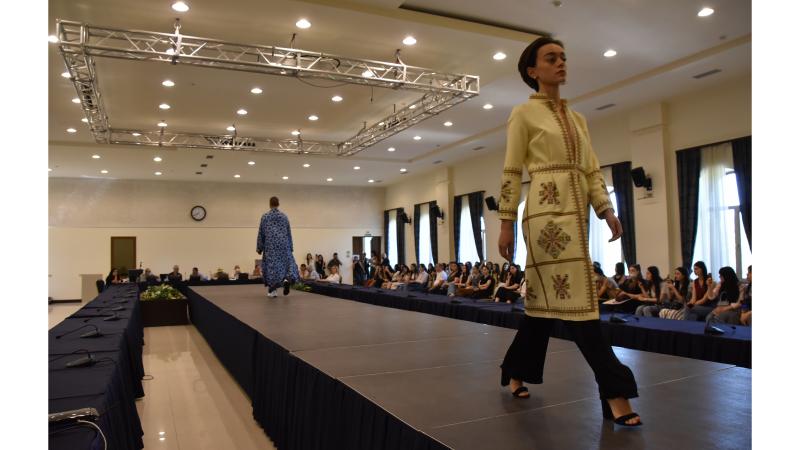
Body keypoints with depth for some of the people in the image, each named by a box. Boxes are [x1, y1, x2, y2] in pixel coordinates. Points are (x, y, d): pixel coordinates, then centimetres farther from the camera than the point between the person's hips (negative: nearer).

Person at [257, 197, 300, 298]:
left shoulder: (264, 217, 0)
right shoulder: (284, 216, 4)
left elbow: (261, 233, 1)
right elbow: (289, 233, 7)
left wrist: (259, 248, 8)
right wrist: (291, 247, 14)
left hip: (270, 246, -1)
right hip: (283, 244, 1)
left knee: (271, 265, 5)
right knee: (287, 263, 13)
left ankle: (273, 291, 5)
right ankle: (287, 279, -17)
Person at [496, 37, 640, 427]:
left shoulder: (577, 118, 21)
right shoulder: (524, 113, 2)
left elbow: (591, 171, 17)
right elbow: (511, 172, -3)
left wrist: (606, 210, 4)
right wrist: (507, 223, -8)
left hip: (576, 213, 7)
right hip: (547, 212, -7)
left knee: (546, 299, 11)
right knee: (575, 299, -10)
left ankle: (516, 373, 27)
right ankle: (615, 393, -6)